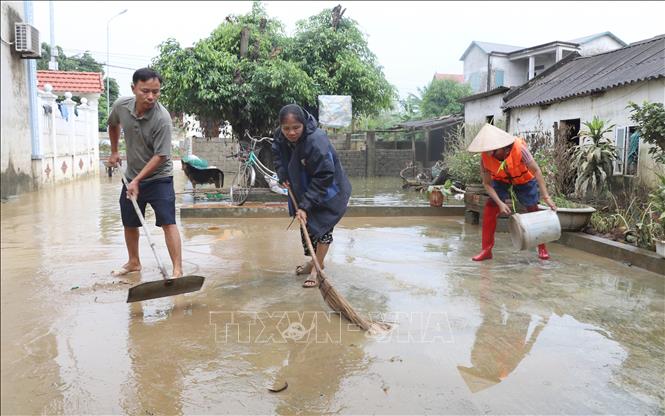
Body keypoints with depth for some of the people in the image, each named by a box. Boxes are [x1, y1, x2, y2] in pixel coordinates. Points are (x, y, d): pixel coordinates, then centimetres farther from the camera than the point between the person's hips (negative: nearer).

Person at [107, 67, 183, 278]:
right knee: (129, 223, 16)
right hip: (132, 176, 6)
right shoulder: (121, 105, -10)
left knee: (168, 223, -15)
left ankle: (178, 269, -13)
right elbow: (113, 124, 15)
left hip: (159, 177, -5)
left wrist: (138, 180, -24)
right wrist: (114, 152, 18)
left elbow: (160, 156, -24)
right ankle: (133, 262, 36)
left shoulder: (162, 119, -26)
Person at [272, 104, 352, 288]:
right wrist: (283, 175, -8)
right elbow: (277, 153, 8)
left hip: (327, 191, -7)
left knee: (321, 227, -6)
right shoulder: (281, 136, -15)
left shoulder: (316, 142, -37)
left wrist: (305, 205, -34)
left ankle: (317, 269, 6)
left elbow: (323, 178, -34)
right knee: (306, 224, 16)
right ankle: (313, 261, 34)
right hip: (304, 188, 7)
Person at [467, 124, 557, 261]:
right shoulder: (485, 157, -29)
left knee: (533, 210, 2)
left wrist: (546, 196, -31)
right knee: (490, 207, -14)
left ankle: (542, 248, 23)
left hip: (524, 179, -1)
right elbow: (487, 183, -20)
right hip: (501, 181, 2)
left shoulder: (518, 149, -37)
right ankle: (486, 249, -7)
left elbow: (536, 170, -29)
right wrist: (500, 203, -30)